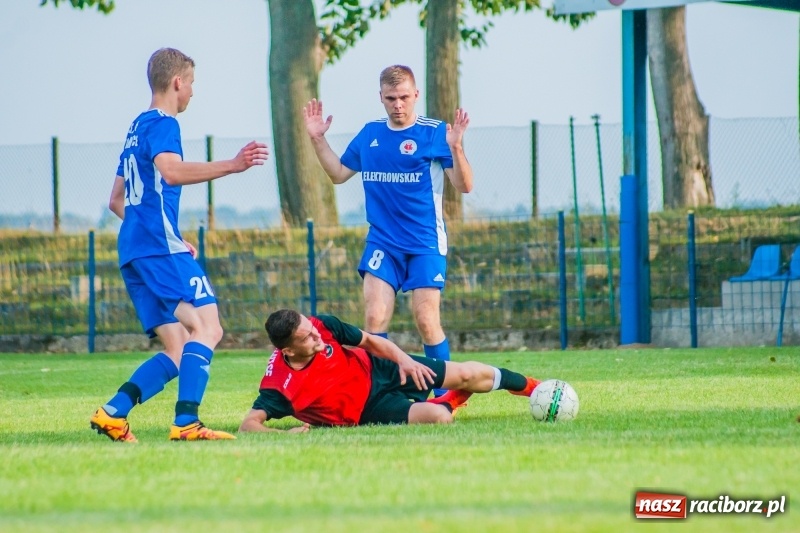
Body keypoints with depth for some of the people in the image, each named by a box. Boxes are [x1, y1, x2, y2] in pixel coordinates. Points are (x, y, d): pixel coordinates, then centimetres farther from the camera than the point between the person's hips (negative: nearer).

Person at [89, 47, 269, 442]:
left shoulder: (137, 129, 24)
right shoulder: (162, 124, -5)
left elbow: (117, 201, 31)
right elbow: (171, 171, -27)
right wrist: (231, 166, -34)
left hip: (133, 252, 10)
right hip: (162, 247, -10)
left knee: (177, 352, 7)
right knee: (207, 328, -17)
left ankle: (111, 413, -3)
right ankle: (186, 423, -29)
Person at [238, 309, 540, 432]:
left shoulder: (322, 326, -20)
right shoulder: (280, 388, -33)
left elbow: (370, 340, -5)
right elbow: (249, 424, -38)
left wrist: (404, 359, -19)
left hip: (377, 370, 4)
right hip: (369, 410, -4)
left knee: (467, 374, 4)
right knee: (438, 416, -23)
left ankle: (531, 387, 34)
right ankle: (451, 401, 17)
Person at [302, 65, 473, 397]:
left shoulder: (435, 133, -6)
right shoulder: (370, 134, 8)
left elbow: (464, 186, -11)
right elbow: (338, 173, 21)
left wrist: (455, 148, -27)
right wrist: (317, 139, 10)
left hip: (425, 244, -4)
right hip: (382, 242, 4)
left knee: (426, 320, -8)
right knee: (374, 318, -8)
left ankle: (443, 396, 5)